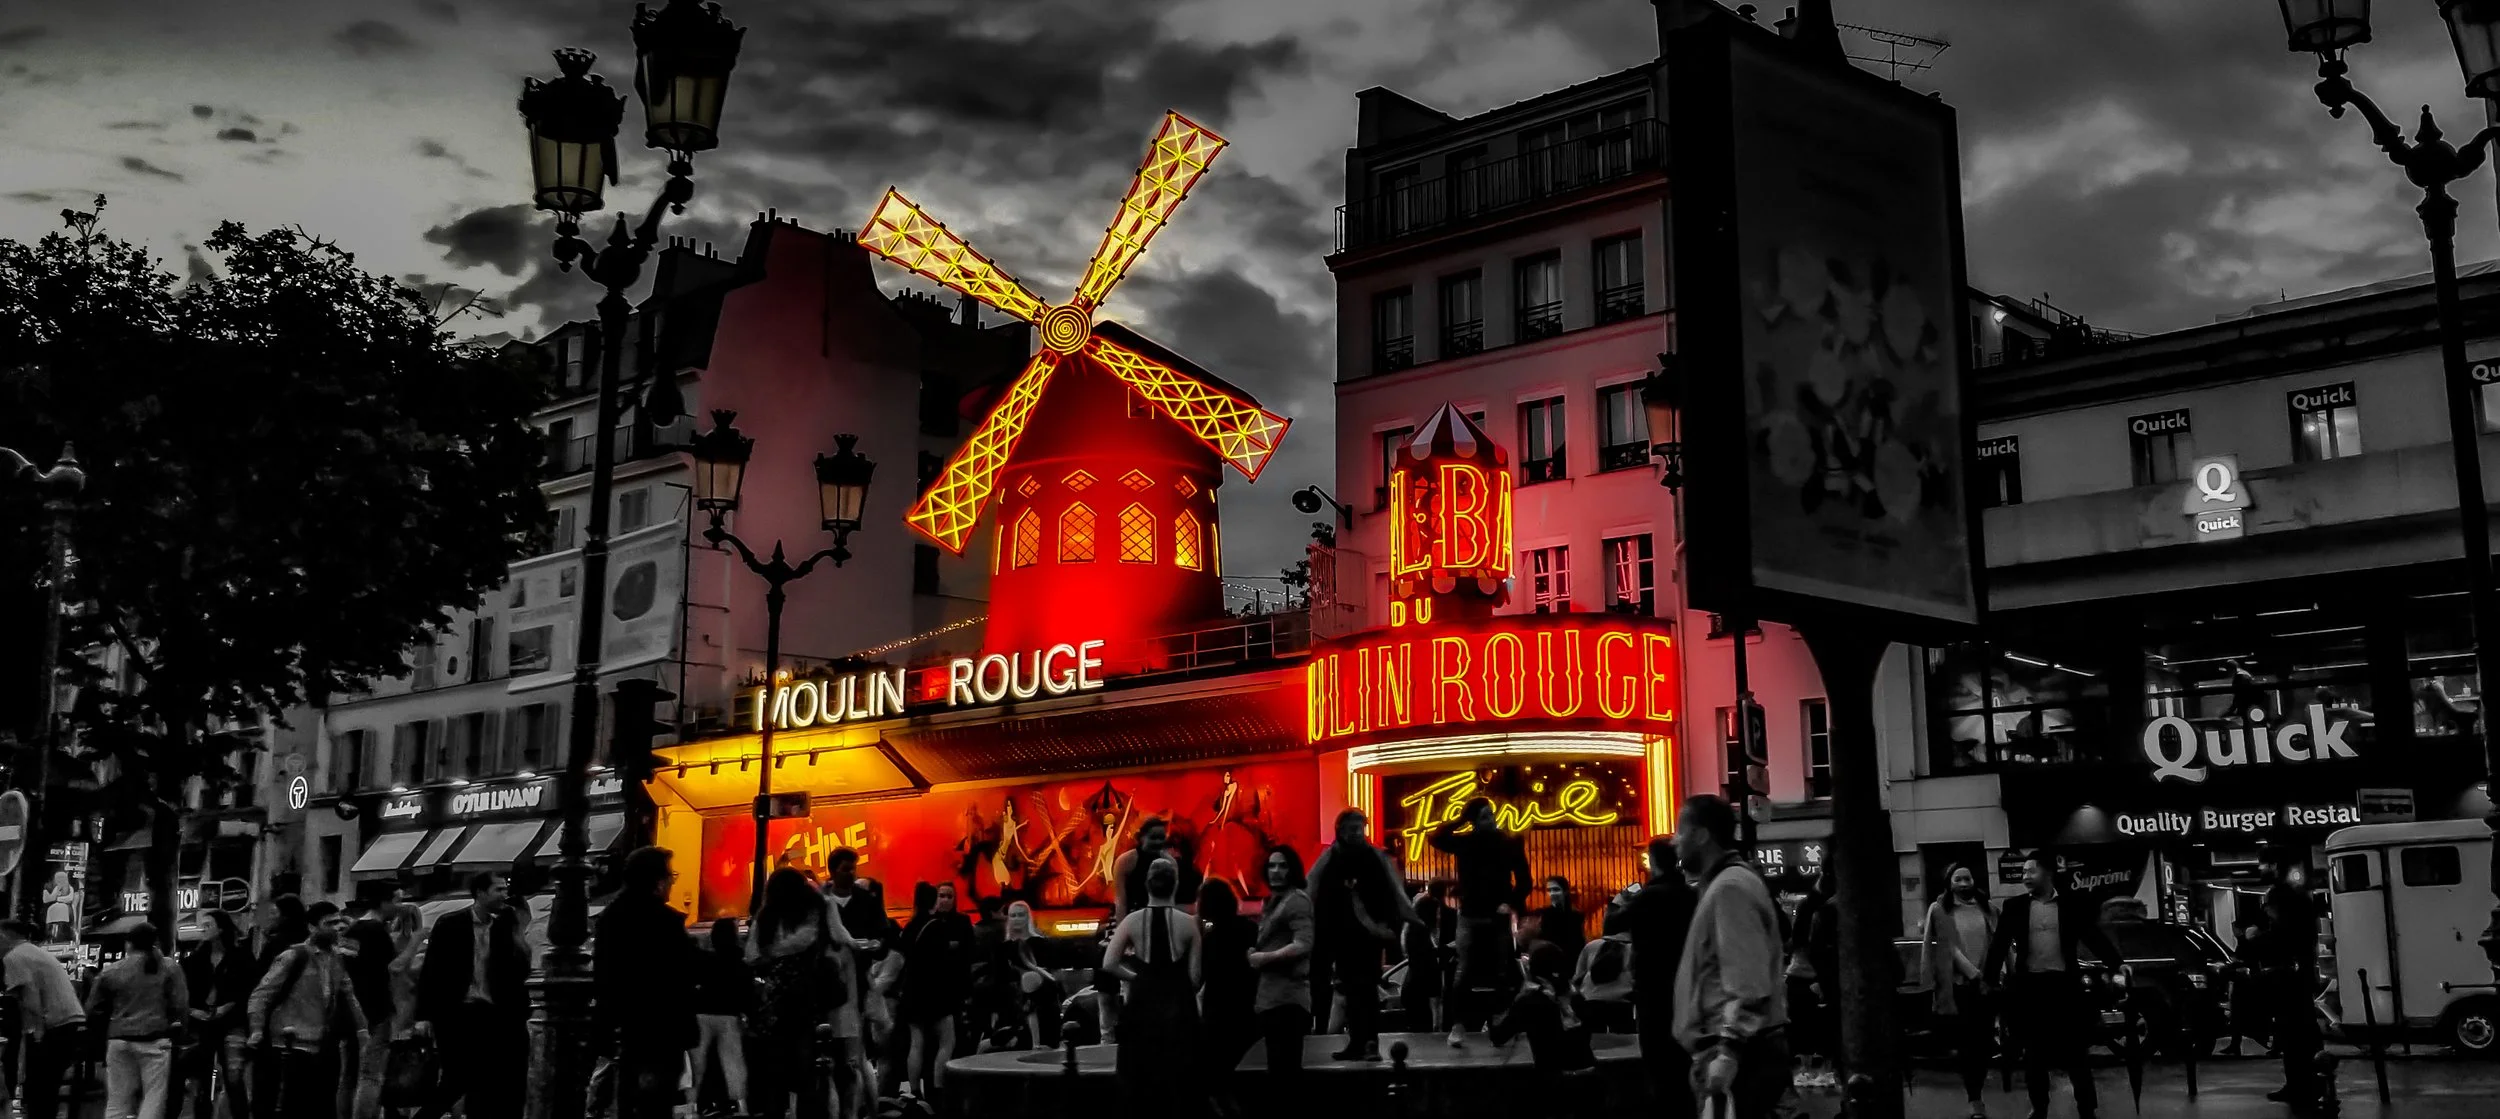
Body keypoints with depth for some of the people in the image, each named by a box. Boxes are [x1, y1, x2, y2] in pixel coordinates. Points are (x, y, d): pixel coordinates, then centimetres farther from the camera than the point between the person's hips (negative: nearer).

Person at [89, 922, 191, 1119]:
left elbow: (93, 1011, 9)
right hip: (154, 1040, -3)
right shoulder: (169, 970, -1)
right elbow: (180, 1007, -6)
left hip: (119, 1040, 3)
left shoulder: (111, 972, 6)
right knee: (154, 1098, 0)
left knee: (117, 1101, 8)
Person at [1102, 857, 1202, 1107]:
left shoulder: (1132, 921, -4)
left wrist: (1138, 978, 6)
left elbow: (1109, 964, -8)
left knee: (1142, 1074, 10)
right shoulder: (1188, 923, -6)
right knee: (1176, 1076, 8)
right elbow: (1194, 976, -5)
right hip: (1178, 1005, -1)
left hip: (1143, 1002, 1)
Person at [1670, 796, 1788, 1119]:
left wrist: (1729, 1052, -27)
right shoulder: (1722, 884, 19)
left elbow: (1747, 984, -22)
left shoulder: (1730, 887, -13)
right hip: (1742, 1048, 10)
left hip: (1743, 1052, -10)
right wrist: (1715, 1052, 23)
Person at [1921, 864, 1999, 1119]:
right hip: (1958, 984, -3)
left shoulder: (1986, 908, 9)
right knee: (1967, 1043, -2)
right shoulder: (1939, 910, 0)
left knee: (1983, 1041, 5)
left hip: (1987, 983, 3)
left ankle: (1977, 1093, 20)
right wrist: (1974, 973, -12)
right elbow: (1949, 946, -4)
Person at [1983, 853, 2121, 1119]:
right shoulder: (2014, 907, 5)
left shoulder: (2073, 903, 2)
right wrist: (1989, 978, 1)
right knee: (2034, 1053, 9)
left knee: (2073, 1050, 1)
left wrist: (2117, 965, -3)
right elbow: (1999, 944, 4)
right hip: (2029, 986, 2)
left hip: (2064, 983, -2)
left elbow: (2094, 937, 3)